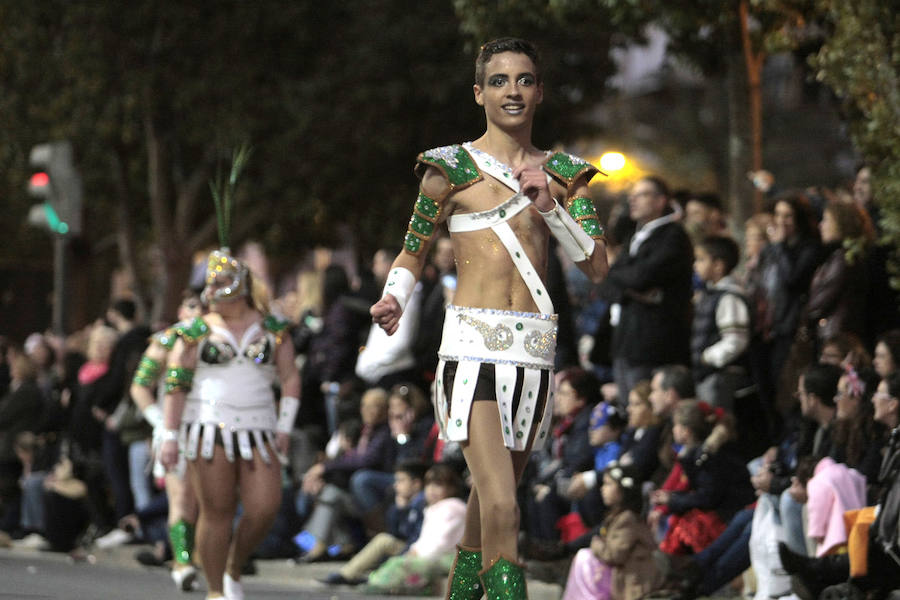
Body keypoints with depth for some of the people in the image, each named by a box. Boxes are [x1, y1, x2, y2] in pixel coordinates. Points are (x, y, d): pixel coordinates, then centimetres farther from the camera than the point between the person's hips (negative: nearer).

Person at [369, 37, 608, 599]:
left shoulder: (561, 173, 12)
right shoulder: (451, 168, 1)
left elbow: (598, 266, 5)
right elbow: (412, 256, 11)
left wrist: (548, 206, -8)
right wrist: (393, 300, -9)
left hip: (534, 352, 5)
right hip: (475, 349, -5)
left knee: (492, 505, 14)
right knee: (501, 511, -18)